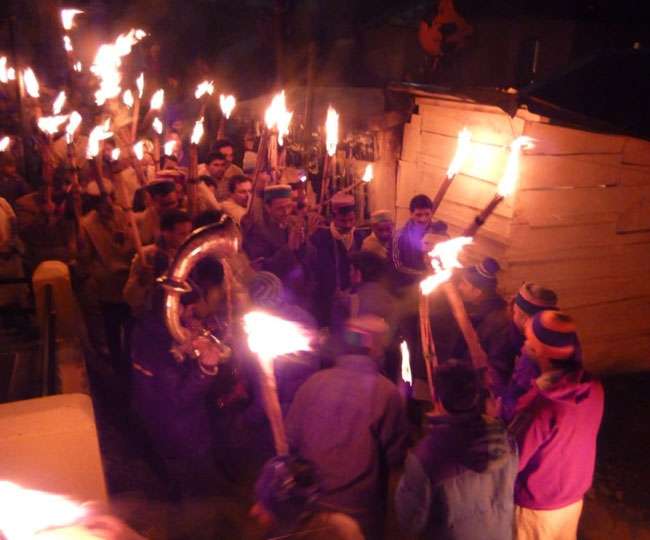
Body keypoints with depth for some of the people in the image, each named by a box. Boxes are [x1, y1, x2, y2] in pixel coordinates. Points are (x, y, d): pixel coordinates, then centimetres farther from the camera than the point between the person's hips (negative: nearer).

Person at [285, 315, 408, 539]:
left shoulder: (314, 382, -11)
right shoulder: (386, 392, -18)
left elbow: (291, 440, -2)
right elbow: (395, 456, -11)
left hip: (312, 504, 3)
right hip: (360, 512, -2)